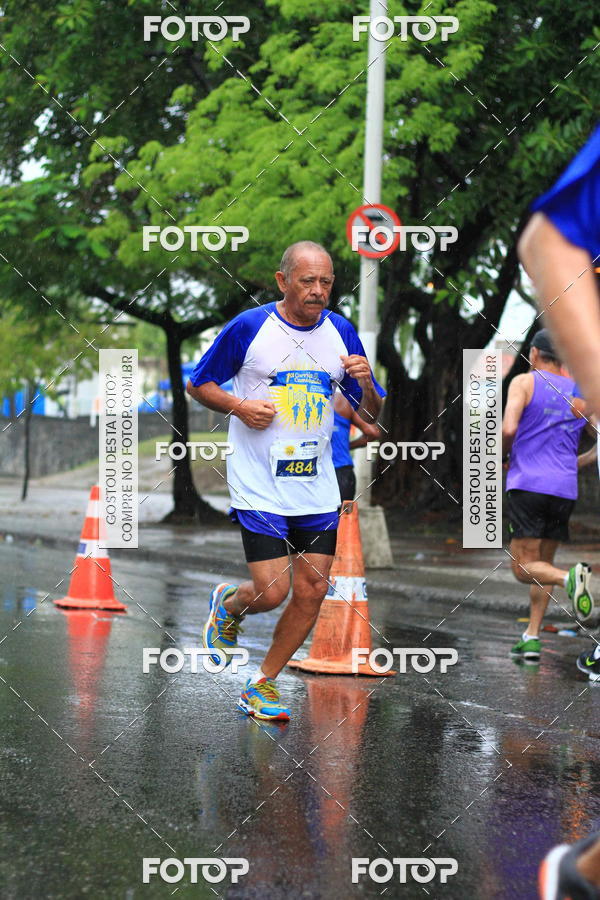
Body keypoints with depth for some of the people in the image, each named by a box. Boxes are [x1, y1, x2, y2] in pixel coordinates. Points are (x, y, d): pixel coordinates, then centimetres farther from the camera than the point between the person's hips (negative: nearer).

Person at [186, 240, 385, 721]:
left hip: (317, 487, 4)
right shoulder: (248, 327, -7)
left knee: (312, 591, 2)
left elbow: (371, 415, 11)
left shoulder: (341, 331, 4)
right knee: (271, 592, -10)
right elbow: (198, 384, 4)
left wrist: (366, 384, -11)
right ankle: (228, 605, 26)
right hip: (259, 486, -4)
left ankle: (262, 685, 20)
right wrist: (239, 406, -14)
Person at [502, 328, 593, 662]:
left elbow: (509, 429, -14)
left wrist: (502, 451, 7)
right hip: (565, 488, 5)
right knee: (544, 562, 15)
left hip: (528, 484, -5)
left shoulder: (524, 382, 0)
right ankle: (532, 637, 9)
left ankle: (570, 577, -33)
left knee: (524, 566, -3)